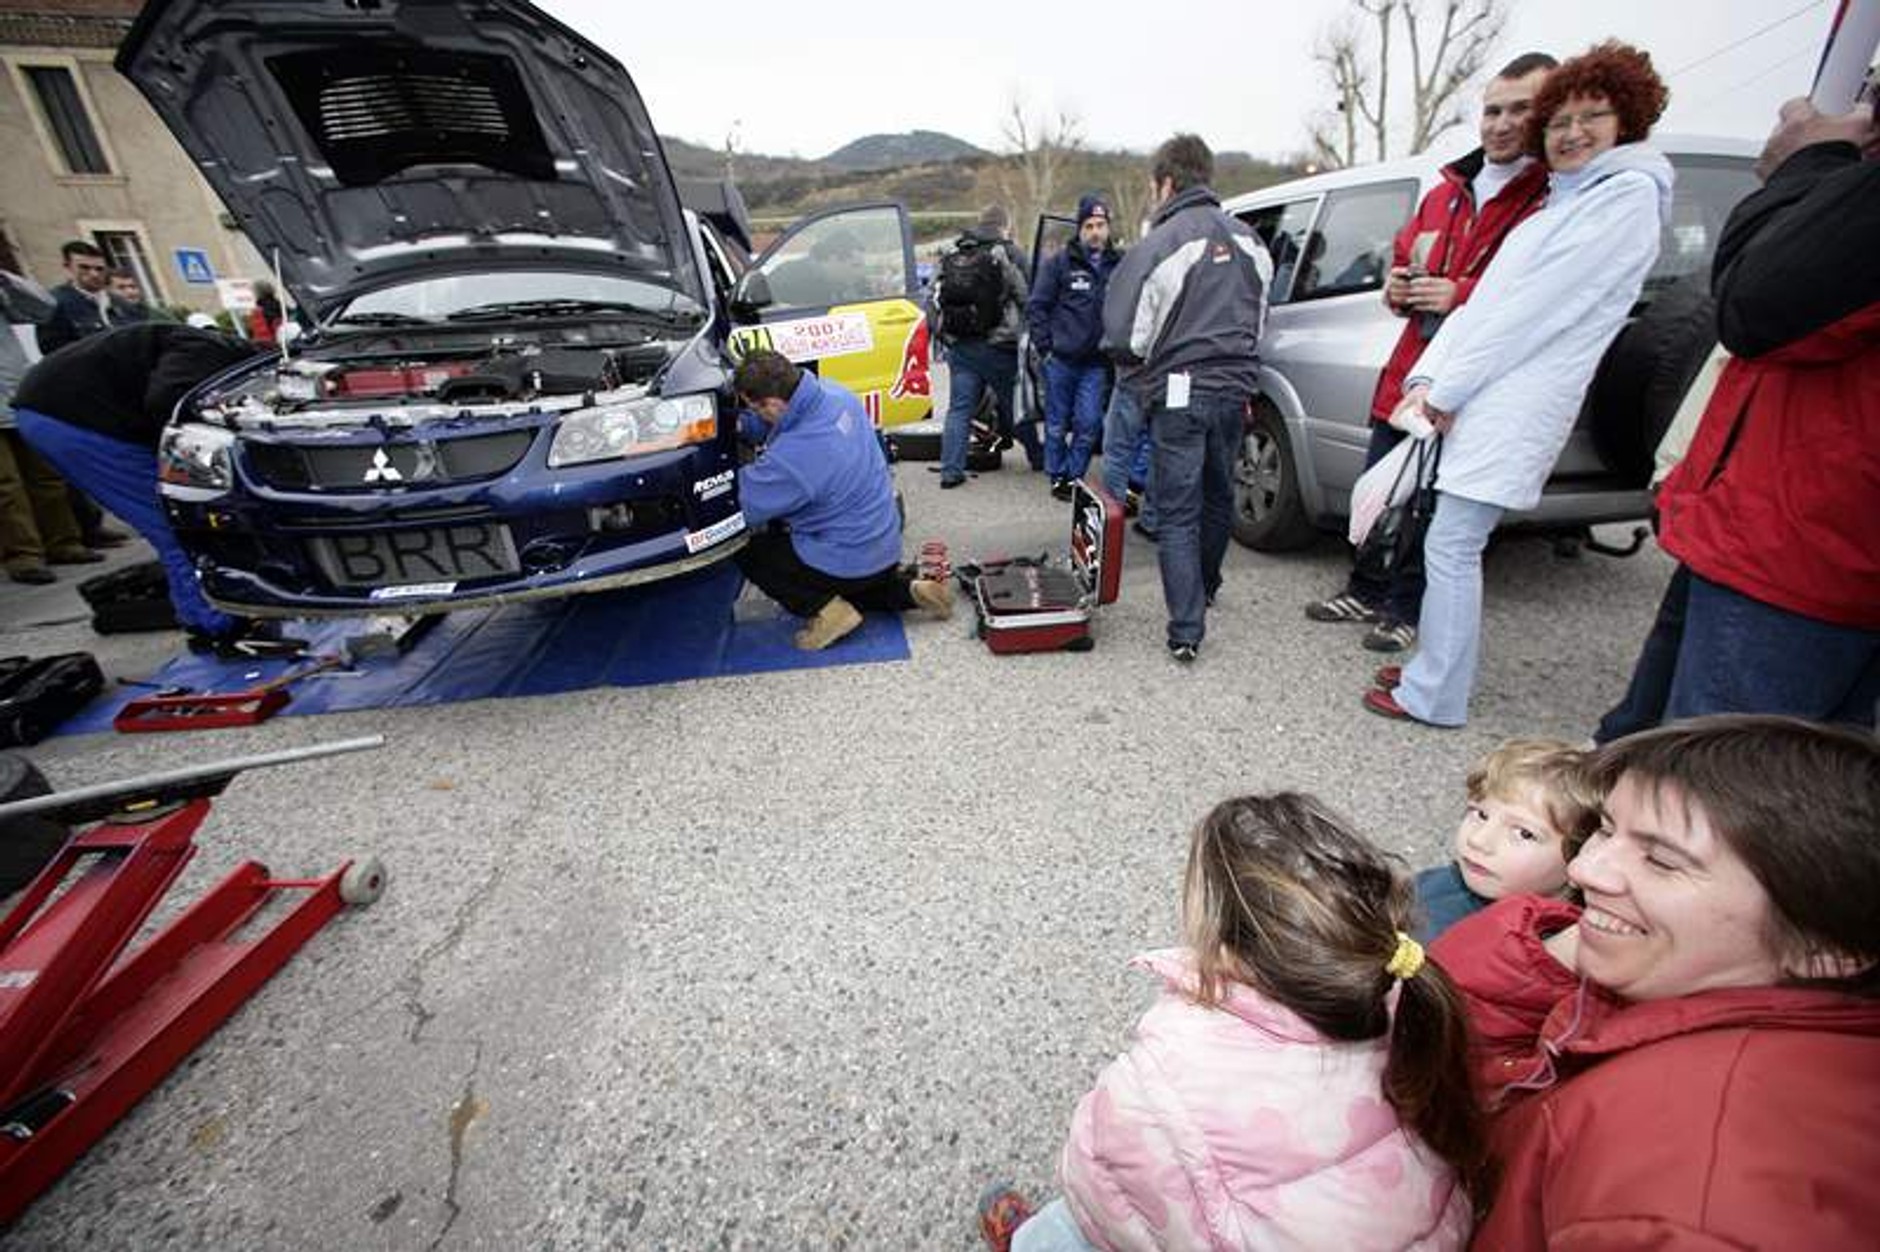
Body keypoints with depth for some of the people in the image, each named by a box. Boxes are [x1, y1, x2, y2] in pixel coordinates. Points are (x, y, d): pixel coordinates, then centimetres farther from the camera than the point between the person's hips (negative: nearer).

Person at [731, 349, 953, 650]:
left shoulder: (790, 456, -31)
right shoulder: (833, 392, -8)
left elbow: (745, 509, -17)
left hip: (850, 561, -8)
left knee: (744, 548, 4)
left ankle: (828, 610, -2)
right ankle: (909, 589, 15)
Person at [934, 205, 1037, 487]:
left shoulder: (950, 255, 11)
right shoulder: (1006, 254, -5)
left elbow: (935, 301, 12)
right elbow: (1025, 299, -6)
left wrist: (944, 337, 17)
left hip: (959, 347, 4)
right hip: (998, 347, -4)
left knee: (959, 409, 6)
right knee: (1015, 405, 10)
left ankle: (950, 469, 2)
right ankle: (1038, 458, 24)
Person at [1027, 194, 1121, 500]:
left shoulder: (1117, 264, 7)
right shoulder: (1060, 262, 0)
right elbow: (1036, 306, -1)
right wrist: (1045, 347, -6)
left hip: (1096, 363, 2)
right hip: (1061, 360, -1)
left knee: (1088, 424, -1)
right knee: (1057, 424, 6)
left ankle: (1075, 475, 13)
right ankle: (1057, 476, 19)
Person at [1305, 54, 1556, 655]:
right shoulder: (1448, 188, 14)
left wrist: (1461, 295, -23)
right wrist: (1398, 285, 4)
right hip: (1408, 373, 7)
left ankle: (1406, 608, 20)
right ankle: (1367, 591, 31)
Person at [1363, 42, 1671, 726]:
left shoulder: (1628, 195, -3)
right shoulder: (1559, 204, 25)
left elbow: (1534, 309, -12)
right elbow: (1483, 301, 15)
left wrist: (1445, 391, -12)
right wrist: (1427, 380, 1)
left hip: (1512, 411, -9)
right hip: (1477, 401, 9)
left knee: (1450, 548, -9)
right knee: (1455, 547, 13)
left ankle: (1434, 697, 0)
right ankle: (1437, 664, 26)